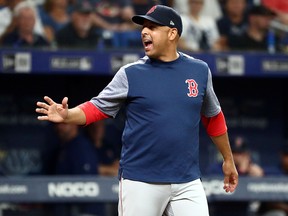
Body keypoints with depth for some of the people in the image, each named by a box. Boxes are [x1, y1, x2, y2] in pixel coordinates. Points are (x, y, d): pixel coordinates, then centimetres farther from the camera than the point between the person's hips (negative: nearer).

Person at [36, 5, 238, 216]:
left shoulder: (199, 70, 6)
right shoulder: (131, 74, 0)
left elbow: (213, 117, 18)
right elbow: (96, 108, -1)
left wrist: (228, 159, 24)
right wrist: (67, 115, -21)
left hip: (187, 182, 2)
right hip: (140, 181, -2)